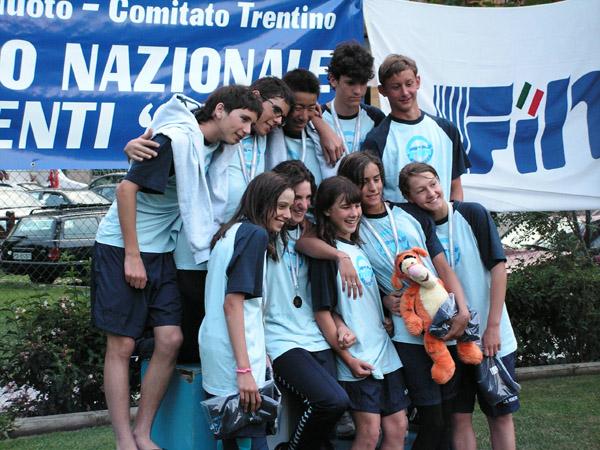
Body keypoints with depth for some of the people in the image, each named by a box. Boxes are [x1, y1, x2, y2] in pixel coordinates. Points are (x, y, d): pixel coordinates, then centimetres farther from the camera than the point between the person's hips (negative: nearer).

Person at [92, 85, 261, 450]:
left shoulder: (212, 145, 5)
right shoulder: (178, 138, -19)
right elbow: (127, 187, -19)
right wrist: (132, 255, -18)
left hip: (161, 252, 7)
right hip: (122, 247, -7)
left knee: (170, 339, -3)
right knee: (122, 345, -3)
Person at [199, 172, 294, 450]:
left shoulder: (231, 232, 15)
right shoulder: (256, 234, -10)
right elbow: (233, 302, -18)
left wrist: (259, 352, 20)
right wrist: (245, 370, -21)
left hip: (215, 349, 9)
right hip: (236, 354, -9)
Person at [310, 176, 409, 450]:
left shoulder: (359, 248, 13)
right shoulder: (325, 253, -10)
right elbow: (322, 312, -14)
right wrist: (347, 358, -15)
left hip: (384, 351, 7)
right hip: (358, 359, -7)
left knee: (398, 427, 7)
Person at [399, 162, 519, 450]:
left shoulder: (472, 215, -7)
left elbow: (498, 267, -10)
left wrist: (493, 327, -14)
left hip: (492, 337, -2)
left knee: (501, 415, 6)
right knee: (459, 417, 4)